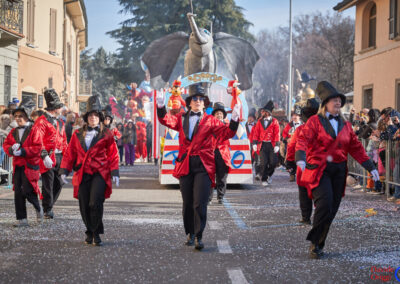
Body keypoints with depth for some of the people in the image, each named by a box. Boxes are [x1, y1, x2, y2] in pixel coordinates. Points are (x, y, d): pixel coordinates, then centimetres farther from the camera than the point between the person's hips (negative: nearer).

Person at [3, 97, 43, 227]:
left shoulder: (33, 130, -5)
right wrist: (11, 149, -11)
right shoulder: (13, 132, 12)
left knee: (27, 191, -11)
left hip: (30, 165, -6)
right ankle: (22, 219, 8)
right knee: (18, 193, 2)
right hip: (17, 166, 6)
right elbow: (6, 145, 12)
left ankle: (38, 209, 19)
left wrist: (22, 151, -19)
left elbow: (37, 148, -12)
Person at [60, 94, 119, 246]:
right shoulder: (78, 135, 12)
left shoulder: (106, 134, 5)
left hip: (100, 173, -3)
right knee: (84, 206, 3)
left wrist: (115, 173, -3)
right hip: (82, 174, 3)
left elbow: (113, 154, 4)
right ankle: (90, 232, 21)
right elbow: (69, 154, 13)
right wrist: (64, 171, 5)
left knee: (95, 203, -17)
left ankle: (95, 233, -3)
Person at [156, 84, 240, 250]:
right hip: (185, 165, 3)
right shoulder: (181, 119, 15)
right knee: (187, 203, 9)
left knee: (200, 203, -10)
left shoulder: (210, 120, 8)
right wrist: (161, 107, -14)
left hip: (203, 166, -3)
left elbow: (226, 133, 1)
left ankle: (198, 237, -5)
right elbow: (166, 120, 3)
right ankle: (190, 234, 23)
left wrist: (234, 121, -14)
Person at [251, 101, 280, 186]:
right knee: (264, 163, -3)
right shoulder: (260, 121, 9)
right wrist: (254, 143, -2)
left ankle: (269, 174, 24)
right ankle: (264, 179, 7)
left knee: (273, 162, -4)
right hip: (262, 145, 1)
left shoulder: (274, 121, 1)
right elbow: (256, 133, 7)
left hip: (272, 145, -1)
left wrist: (277, 145, -8)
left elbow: (277, 134, -1)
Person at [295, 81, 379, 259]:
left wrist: (370, 167, 12)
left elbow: (355, 147, 18)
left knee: (332, 209, 1)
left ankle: (319, 245, 12)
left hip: (338, 171, 5)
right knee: (324, 203, -21)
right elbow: (303, 139, -12)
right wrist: (301, 158, -31)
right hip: (319, 170, -5)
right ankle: (314, 244, -10)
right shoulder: (314, 121, 1)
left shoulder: (345, 125, 16)